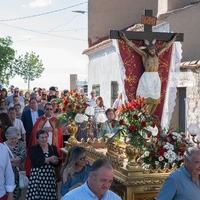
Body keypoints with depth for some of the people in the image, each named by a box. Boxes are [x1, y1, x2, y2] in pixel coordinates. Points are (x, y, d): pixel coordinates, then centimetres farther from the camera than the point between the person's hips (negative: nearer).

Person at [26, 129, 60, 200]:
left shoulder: (53, 148, 11)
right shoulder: (33, 149, 2)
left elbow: (58, 162, 7)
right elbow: (35, 161, -14)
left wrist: (55, 161, -16)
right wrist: (48, 159, -21)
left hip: (50, 177, 2)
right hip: (37, 176, -2)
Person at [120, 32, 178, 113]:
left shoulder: (157, 54, 11)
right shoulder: (144, 55, -1)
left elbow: (166, 46, 24)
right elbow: (133, 46, -5)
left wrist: (173, 39, 33)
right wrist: (125, 38, -9)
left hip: (156, 78, 5)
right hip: (147, 78, -5)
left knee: (155, 100, 3)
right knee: (148, 99, -11)